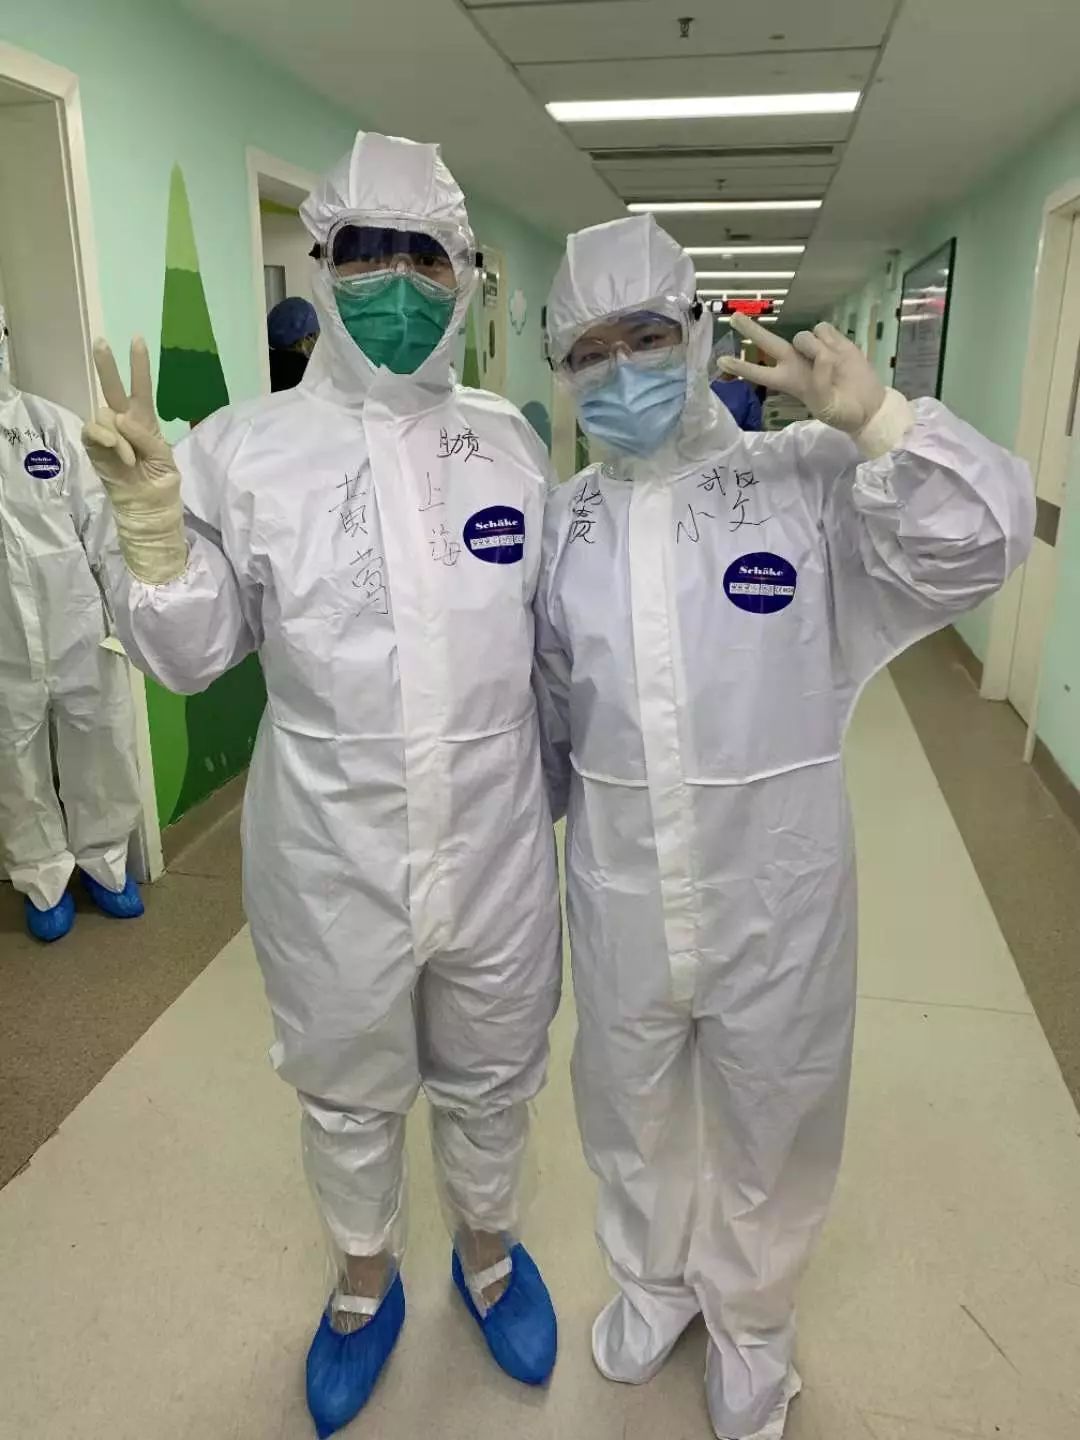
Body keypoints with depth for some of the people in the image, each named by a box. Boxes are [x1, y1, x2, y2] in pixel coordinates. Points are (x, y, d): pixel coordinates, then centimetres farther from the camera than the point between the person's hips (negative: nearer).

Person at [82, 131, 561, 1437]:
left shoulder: (509, 439, -1)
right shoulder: (249, 447, -8)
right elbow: (190, 657, -5)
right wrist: (149, 524, -20)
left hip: (496, 847, 2)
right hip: (333, 858, -1)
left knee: (489, 1077, 23)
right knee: (347, 1093, 22)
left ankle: (487, 1248, 55)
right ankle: (364, 1280, 53)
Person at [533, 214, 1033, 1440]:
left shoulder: (809, 480, -8)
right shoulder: (563, 519, 1)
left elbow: (980, 541, -18)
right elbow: (542, 709, 8)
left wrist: (874, 417, -26)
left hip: (774, 888, -2)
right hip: (618, 889, 3)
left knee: (768, 1117, 19)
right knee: (631, 1105, 23)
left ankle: (750, 1321, 50)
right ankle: (650, 1278, 55)